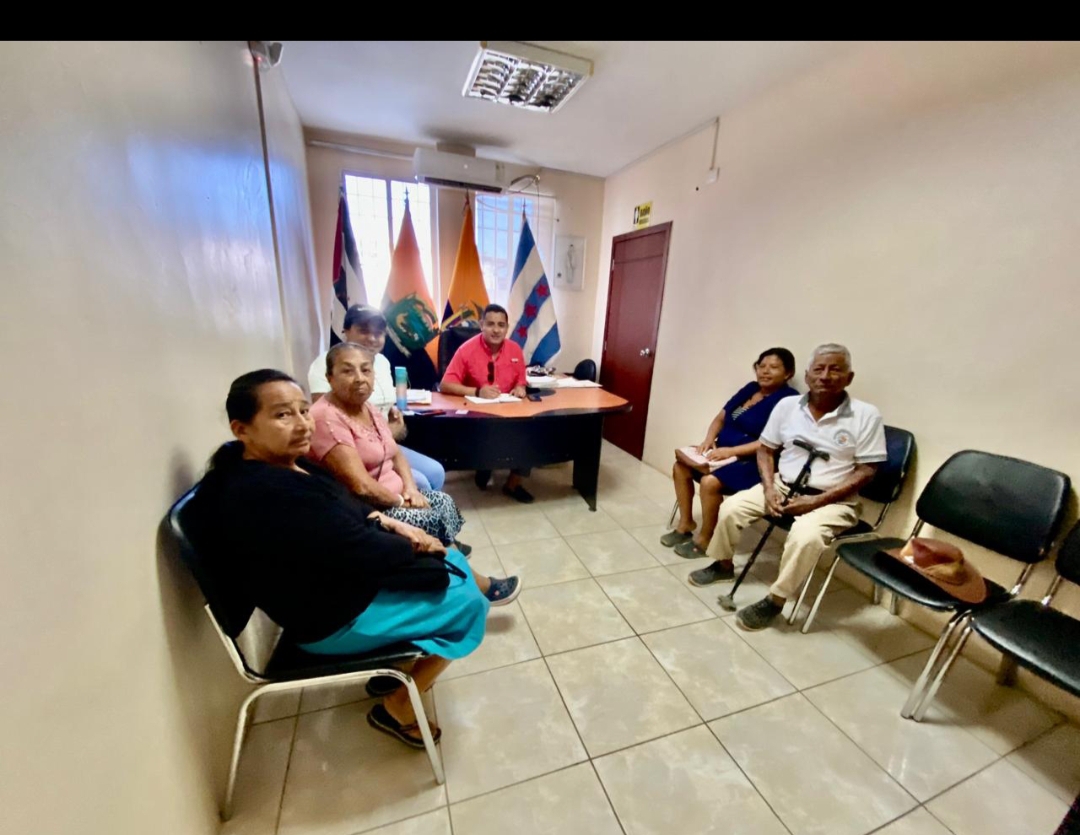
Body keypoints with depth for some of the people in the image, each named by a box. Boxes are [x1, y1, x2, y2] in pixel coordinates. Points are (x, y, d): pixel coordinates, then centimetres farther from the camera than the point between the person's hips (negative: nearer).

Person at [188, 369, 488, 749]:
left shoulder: (279, 466, -1)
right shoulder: (269, 495, -31)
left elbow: (346, 509, 10)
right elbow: (363, 551, -28)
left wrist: (393, 525, -6)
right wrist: (420, 548, -12)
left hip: (341, 580, 10)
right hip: (334, 618, -9)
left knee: (452, 562, 14)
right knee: (469, 602, -6)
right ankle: (397, 709, 13)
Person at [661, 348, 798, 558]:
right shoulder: (750, 388, 12)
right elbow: (721, 417, 14)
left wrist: (731, 451, -26)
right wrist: (709, 440, -4)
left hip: (752, 463, -8)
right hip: (724, 452, 9)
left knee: (710, 481, -30)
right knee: (680, 467, -4)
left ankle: (704, 540, -8)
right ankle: (685, 525, 7)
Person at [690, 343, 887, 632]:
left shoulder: (866, 415, -9)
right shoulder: (787, 406, 0)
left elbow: (866, 471, -10)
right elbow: (765, 450, 7)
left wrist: (817, 501, -19)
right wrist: (769, 488, -10)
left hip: (833, 500, -3)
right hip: (783, 487, 4)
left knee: (806, 535, -33)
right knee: (731, 507, -12)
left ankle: (774, 601, -11)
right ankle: (723, 564, 14)